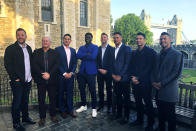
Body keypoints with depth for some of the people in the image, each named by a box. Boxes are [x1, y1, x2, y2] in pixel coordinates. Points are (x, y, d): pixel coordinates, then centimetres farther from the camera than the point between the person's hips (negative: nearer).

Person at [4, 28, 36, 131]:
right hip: (18, 81, -5)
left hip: (28, 80, 5)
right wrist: (15, 78, -13)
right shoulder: (10, 48, -7)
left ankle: (25, 117, 34)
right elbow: (7, 65, -10)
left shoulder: (29, 48, 10)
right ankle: (16, 123, 20)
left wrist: (31, 75, 8)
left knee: (25, 100, 18)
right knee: (17, 102, 5)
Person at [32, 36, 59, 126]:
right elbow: (34, 65, -3)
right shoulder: (36, 52, 7)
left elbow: (56, 65, -4)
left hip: (52, 80, 0)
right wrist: (42, 74, -15)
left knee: (53, 98, 9)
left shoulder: (54, 52, 7)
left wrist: (49, 74, -15)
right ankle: (42, 117, 21)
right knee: (41, 99, 6)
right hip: (40, 80, 0)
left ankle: (53, 115, 25)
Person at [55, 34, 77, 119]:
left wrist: (71, 73, -6)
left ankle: (70, 109, 21)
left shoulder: (73, 50, 11)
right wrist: (64, 73, -13)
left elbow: (75, 63, 8)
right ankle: (63, 110, 21)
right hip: (61, 76, -3)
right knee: (61, 93, 7)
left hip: (70, 75, 3)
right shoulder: (58, 49, -2)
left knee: (70, 93, 9)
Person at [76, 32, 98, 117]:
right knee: (81, 89, 13)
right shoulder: (81, 48, 15)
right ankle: (83, 106, 32)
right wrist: (87, 54, -12)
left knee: (92, 90, 1)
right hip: (82, 71, 5)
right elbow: (78, 56, -4)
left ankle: (94, 108, 16)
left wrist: (83, 56, -5)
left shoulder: (95, 47, 1)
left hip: (91, 72, -5)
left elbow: (93, 57, -17)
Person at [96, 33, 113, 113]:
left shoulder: (111, 49, -1)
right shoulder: (98, 49, 10)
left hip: (108, 72, -3)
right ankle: (101, 105, 22)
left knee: (109, 90, 5)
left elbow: (112, 61, -6)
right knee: (100, 90, 9)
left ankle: (109, 106, 16)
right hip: (99, 72, 3)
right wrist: (99, 69, -6)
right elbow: (96, 60, 7)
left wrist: (106, 70, -12)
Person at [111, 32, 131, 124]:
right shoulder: (113, 50, 15)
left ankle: (126, 117, 17)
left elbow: (127, 63, -11)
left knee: (126, 98, 5)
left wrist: (120, 76, -14)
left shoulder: (126, 48, -5)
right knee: (118, 96, 14)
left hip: (124, 78, -6)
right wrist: (113, 74, 1)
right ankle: (119, 113, 29)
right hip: (115, 78, 6)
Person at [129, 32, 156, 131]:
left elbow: (150, 67, -11)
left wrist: (139, 78, -14)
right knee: (138, 102, 14)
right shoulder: (134, 53, 14)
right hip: (135, 82, 5)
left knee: (148, 103, 5)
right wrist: (133, 77, -3)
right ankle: (139, 120, 31)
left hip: (145, 82, -5)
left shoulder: (150, 52, -5)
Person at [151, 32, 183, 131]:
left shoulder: (177, 54, -5)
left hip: (169, 91, -5)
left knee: (170, 116, 6)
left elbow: (177, 73, -12)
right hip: (158, 90, 6)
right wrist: (153, 82, -1)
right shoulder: (159, 55, 15)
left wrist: (162, 83, -14)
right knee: (161, 115, 16)